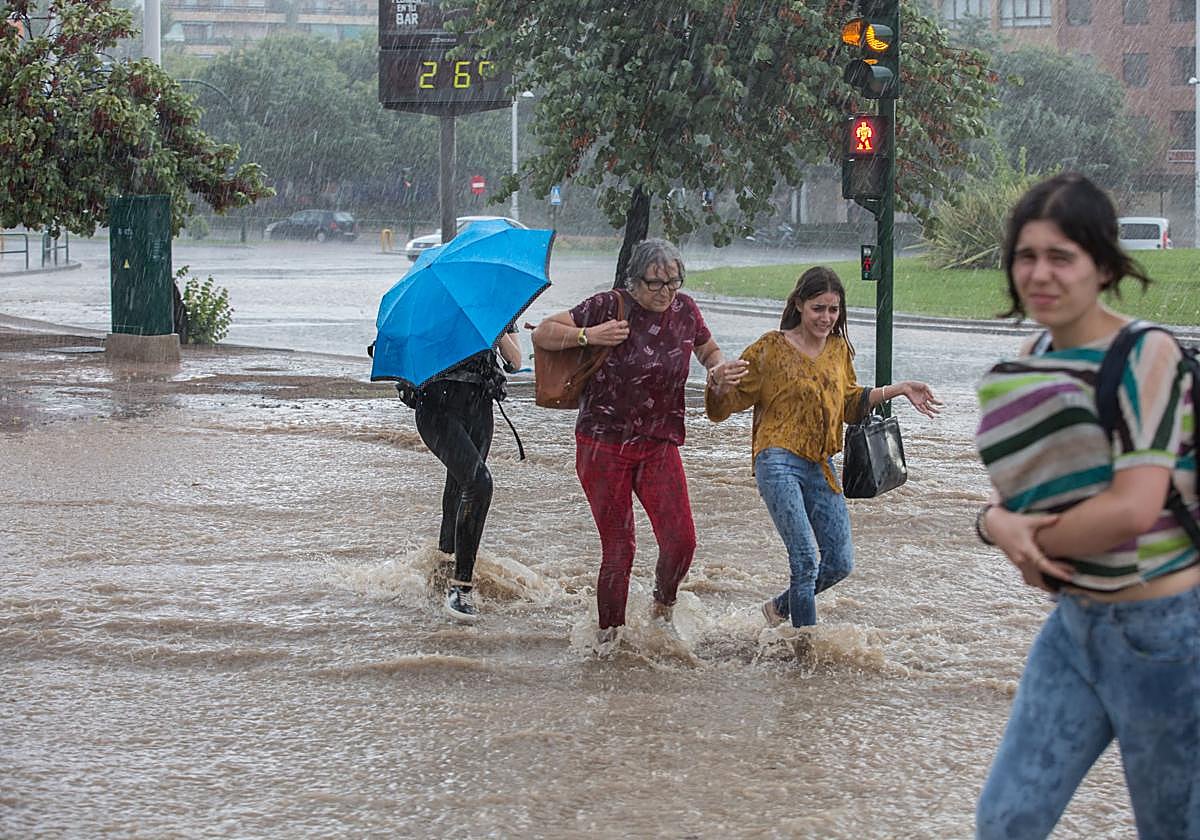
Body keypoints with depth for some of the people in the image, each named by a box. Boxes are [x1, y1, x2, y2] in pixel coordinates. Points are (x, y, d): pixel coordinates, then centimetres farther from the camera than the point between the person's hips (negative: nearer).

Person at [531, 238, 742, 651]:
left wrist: (719, 368, -1)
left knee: (681, 540, -9)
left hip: (659, 446, 3)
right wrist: (589, 335, -22)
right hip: (603, 446, -3)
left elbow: (709, 351, 21)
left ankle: (663, 603, 22)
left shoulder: (685, 310, 2)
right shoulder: (608, 306, -10)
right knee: (618, 547, -3)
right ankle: (608, 634, 17)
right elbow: (543, 334, -8)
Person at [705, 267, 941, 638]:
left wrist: (898, 390, 17)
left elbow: (850, 405, 25)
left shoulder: (839, 350, 11)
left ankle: (781, 607, 33)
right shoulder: (772, 348, -6)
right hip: (779, 464, -6)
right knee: (806, 561, -14)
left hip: (821, 467, 6)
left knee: (839, 563, 9)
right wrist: (718, 384, -27)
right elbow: (728, 403, -4)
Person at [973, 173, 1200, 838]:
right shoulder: (1033, 360, 4)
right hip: (1076, 621, 7)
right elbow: (1023, 487, 11)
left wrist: (1028, 539, -10)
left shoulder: (1146, 356, -16)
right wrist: (998, 522, -12)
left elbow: (1134, 507, -24)